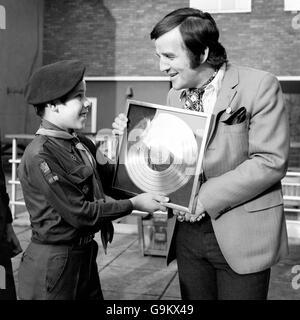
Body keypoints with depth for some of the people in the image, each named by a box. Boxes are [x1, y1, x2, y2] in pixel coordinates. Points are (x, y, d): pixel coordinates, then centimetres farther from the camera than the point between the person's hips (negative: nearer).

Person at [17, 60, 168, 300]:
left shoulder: (83, 145, 5)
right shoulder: (40, 156, -21)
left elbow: (111, 182, 4)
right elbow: (78, 212, -21)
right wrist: (133, 204, -15)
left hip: (85, 254, 8)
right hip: (53, 261, -8)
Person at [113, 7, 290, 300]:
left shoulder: (259, 86, -10)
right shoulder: (175, 96, 8)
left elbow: (270, 162, -15)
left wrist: (207, 197, -19)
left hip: (242, 233, -5)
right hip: (187, 229, 5)